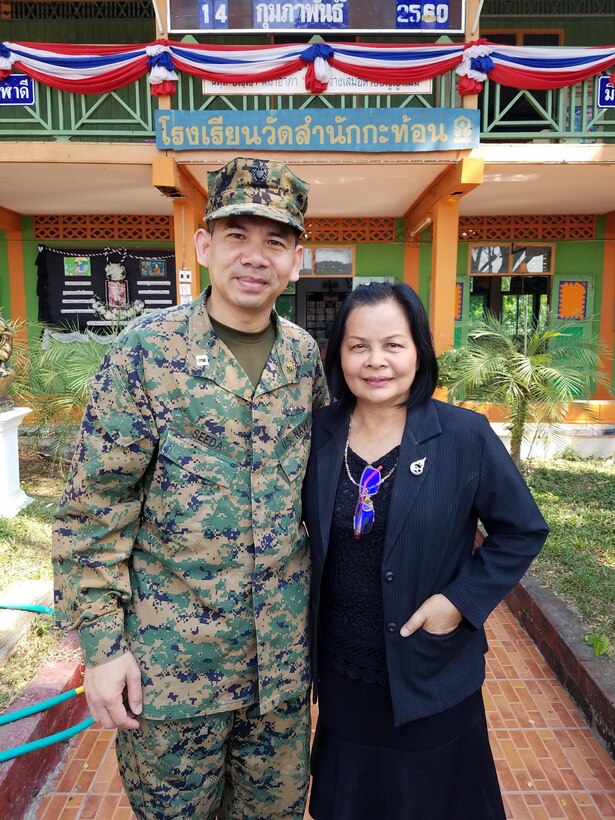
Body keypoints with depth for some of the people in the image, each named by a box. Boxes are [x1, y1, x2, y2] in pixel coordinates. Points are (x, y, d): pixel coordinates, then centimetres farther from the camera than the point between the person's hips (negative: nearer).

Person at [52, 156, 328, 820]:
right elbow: (92, 509, -11)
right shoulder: (147, 348, -13)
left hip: (285, 656, 4)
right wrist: (100, 642, -11)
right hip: (172, 660, -3)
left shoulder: (303, 354, -1)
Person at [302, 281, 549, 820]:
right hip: (341, 675, 3)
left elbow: (524, 530, -7)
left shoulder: (465, 436, -17)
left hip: (430, 676, -2)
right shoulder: (319, 432, -8)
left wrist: (462, 600, -15)